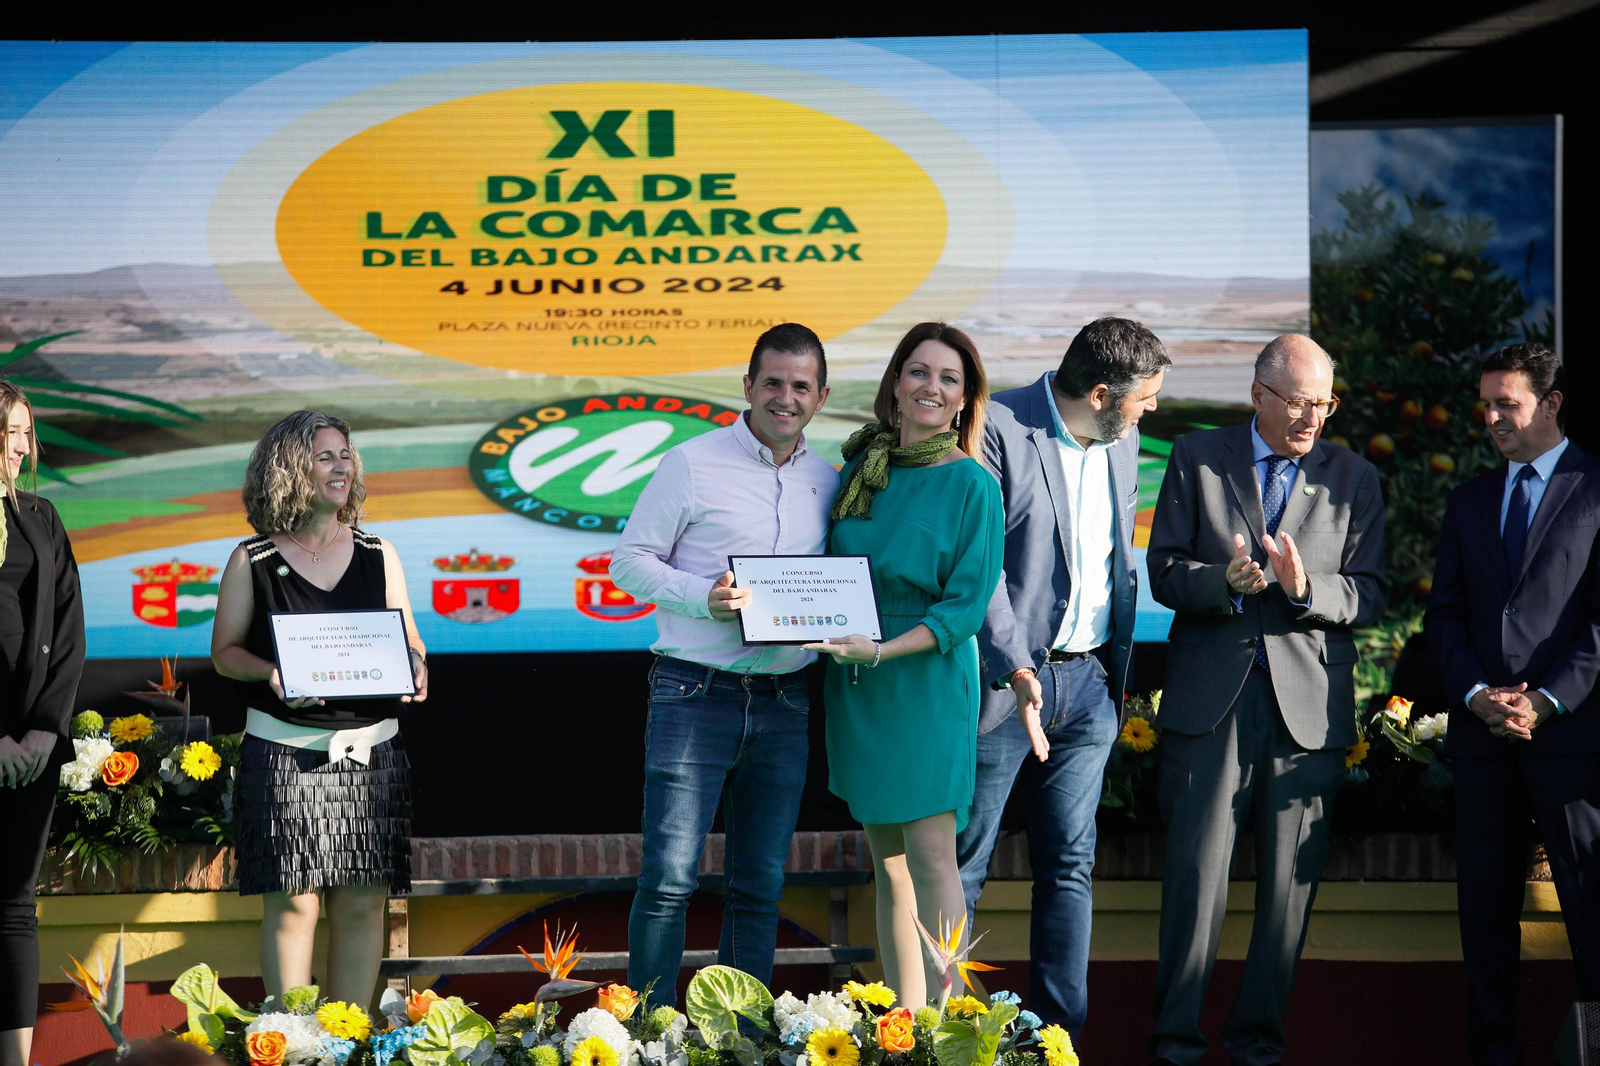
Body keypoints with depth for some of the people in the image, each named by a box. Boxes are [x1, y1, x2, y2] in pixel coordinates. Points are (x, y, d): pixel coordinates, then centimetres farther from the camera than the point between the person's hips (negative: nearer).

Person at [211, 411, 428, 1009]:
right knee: (292, 899, -5)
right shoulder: (253, 561, 3)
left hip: (370, 749, 3)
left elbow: (408, 641, 14)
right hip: (285, 750, -3)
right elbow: (224, 651, 6)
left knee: (362, 903, 2)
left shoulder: (378, 555, 11)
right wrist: (271, 675, -14)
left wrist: (415, 669, -8)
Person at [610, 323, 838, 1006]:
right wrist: (704, 597, -17)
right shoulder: (693, 464, -2)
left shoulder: (828, 482, 13)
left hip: (784, 704, 5)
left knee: (761, 885, 8)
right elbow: (629, 560, -2)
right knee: (669, 877, -8)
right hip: (696, 694, -4)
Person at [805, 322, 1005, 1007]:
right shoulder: (862, 467, 8)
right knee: (888, 866, 9)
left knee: (931, 859, -10)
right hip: (856, 690, 5)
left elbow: (967, 605, -11)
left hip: (926, 685, -5)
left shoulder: (972, 486, -7)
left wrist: (881, 650, -22)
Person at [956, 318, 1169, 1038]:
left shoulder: (1122, 443, 10)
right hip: (1005, 680, -6)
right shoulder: (998, 429, -12)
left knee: (1071, 866, 8)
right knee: (962, 865, 1)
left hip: (1089, 682, 6)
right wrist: (1018, 670, -25)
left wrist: (1118, 665, 15)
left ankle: (1061, 1033, 14)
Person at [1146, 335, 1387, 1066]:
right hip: (1210, 698, -1)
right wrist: (1223, 581, -17)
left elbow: (1371, 596, 4)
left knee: (1290, 882, 3)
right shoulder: (1197, 460, 8)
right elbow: (1164, 572, 3)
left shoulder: (1353, 478, 10)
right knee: (1196, 874, -3)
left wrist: (1307, 588, -16)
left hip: (1310, 703, 1)